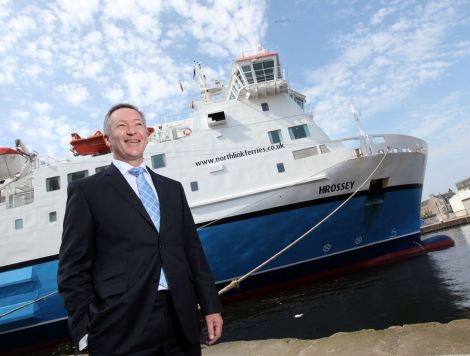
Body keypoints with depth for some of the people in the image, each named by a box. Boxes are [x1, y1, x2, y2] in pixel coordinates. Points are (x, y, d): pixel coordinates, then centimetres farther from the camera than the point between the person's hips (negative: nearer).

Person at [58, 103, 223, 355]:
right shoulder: (87, 190, -1)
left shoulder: (173, 188, 11)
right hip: (123, 328, -4)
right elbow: (74, 268, -3)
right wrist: (85, 333, -7)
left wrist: (211, 306, 7)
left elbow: (193, 251, 10)